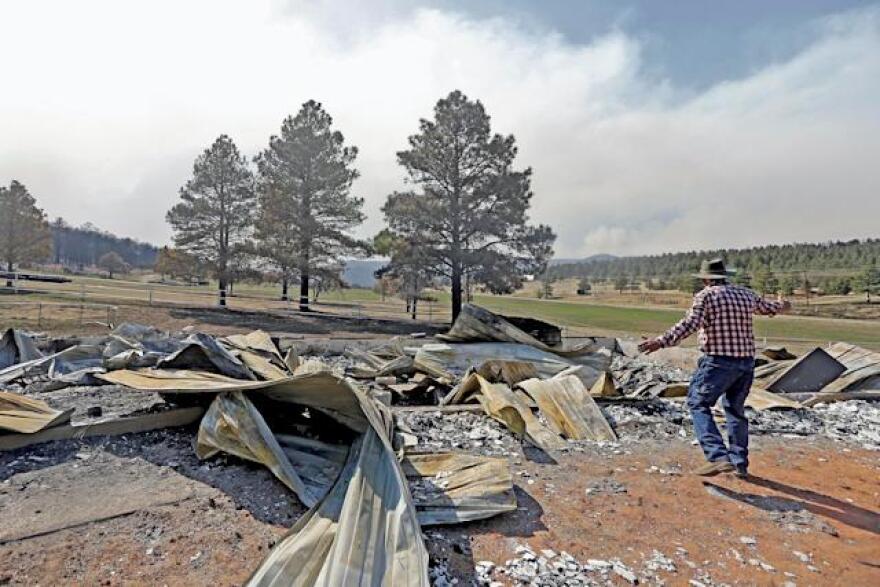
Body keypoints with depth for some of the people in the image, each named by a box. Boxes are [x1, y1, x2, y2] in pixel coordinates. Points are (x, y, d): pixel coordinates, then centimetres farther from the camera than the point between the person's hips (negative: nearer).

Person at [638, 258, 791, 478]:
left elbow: (690, 324, -23)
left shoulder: (705, 295, -8)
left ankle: (718, 456, -13)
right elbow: (768, 307, 30)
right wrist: (781, 305, 54)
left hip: (719, 362, -7)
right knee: (736, 410, 18)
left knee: (698, 404, 0)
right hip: (746, 361, 7)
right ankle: (740, 464, 25)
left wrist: (661, 341, -30)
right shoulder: (746, 294, 11)